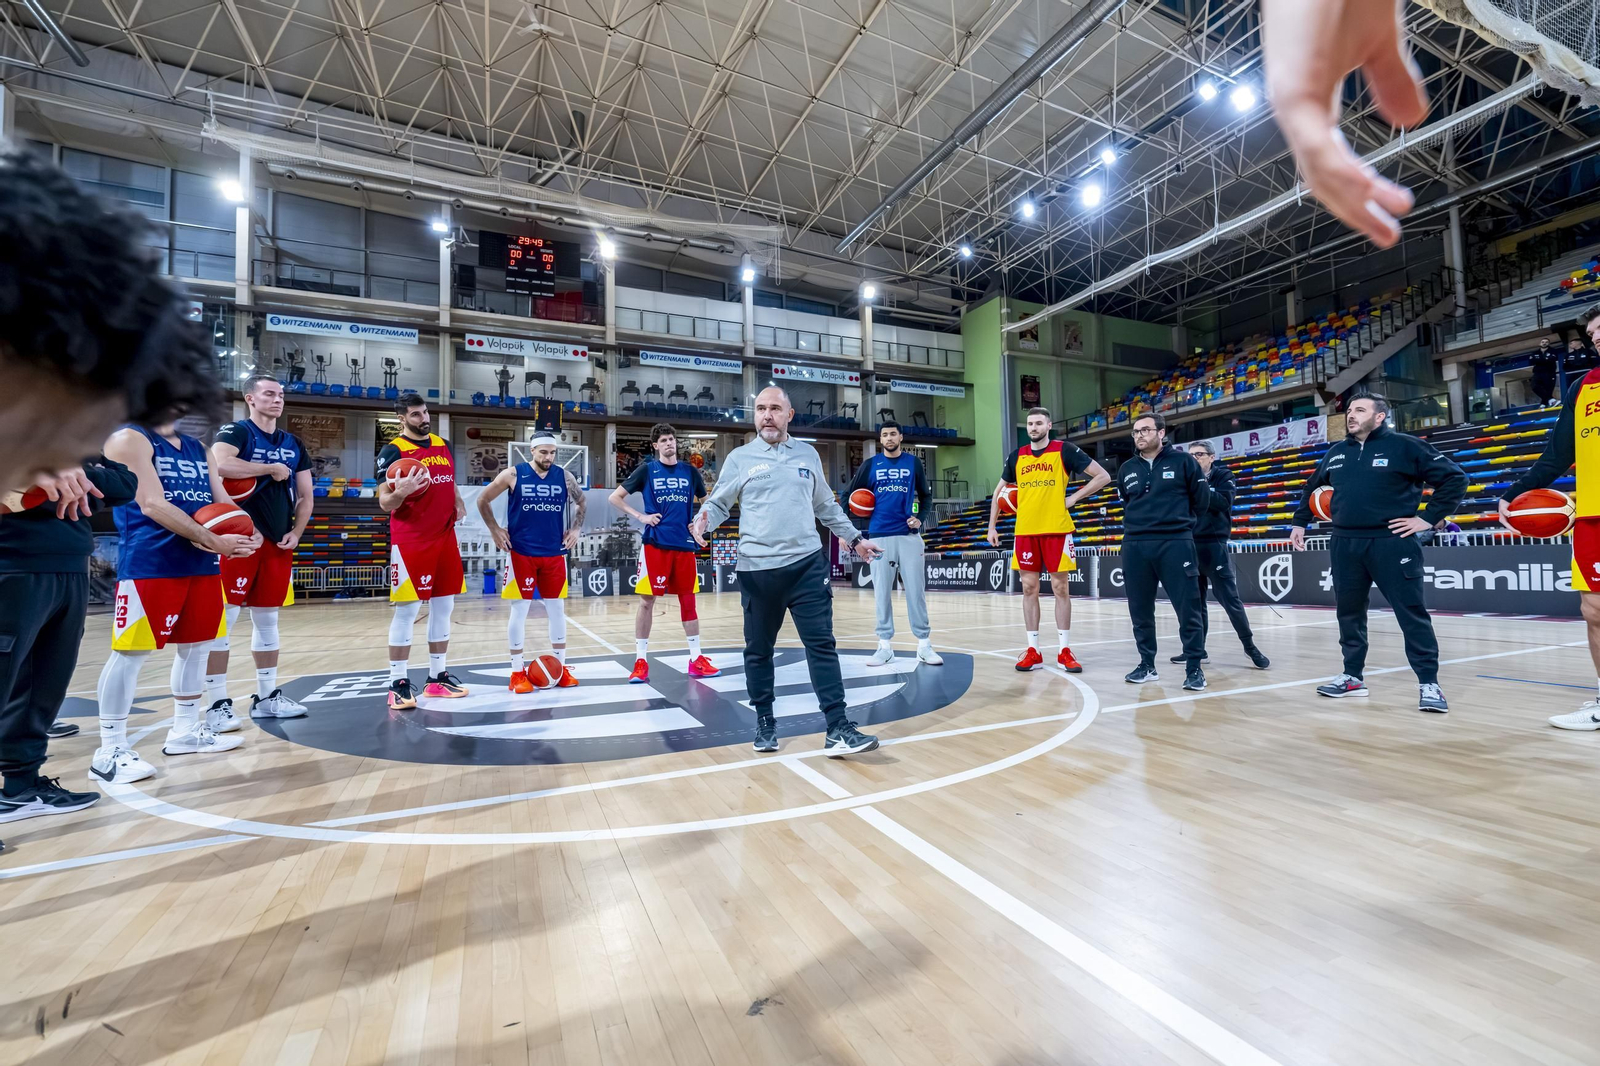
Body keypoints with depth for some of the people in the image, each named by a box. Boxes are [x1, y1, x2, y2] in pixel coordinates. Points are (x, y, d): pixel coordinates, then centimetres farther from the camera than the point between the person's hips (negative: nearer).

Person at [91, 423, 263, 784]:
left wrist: (250, 533, -6)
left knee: (196, 645, 14)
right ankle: (110, 751, 6)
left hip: (202, 562, 8)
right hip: (149, 564, -8)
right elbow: (153, 504, -18)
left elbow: (222, 501, 14)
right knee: (131, 652, -3)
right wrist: (213, 540, -22)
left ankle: (186, 730, 27)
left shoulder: (196, 447, 17)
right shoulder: (129, 439, -6)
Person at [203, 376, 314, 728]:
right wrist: (271, 469, -15)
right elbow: (219, 465, -27)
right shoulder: (235, 431, -4)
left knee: (267, 619, 12)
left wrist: (295, 533, 3)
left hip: (277, 542, 6)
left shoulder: (294, 443, 14)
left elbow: (306, 496, 15)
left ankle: (267, 696, 20)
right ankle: (217, 703, 4)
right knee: (224, 618, -4)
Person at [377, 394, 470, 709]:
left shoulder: (444, 445, 12)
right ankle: (399, 684, 6)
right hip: (410, 541, -6)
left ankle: (437, 677, 20)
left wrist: (458, 502, 5)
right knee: (407, 609, -4)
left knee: (443, 606, 10)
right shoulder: (392, 451, -7)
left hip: (445, 538, 7)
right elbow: (385, 502, -10)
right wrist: (401, 492, -32)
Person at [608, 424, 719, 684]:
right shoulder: (647, 470, 2)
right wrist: (640, 516, -6)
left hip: (684, 545, 3)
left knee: (688, 601, 8)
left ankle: (696, 659, 17)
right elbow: (615, 497, 4)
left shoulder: (690, 471, 10)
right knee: (646, 601, -1)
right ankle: (641, 661, 9)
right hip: (655, 544, -3)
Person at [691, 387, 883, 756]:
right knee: (758, 650, 8)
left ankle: (838, 729, 1)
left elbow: (826, 506, 23)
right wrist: (703, 522, -16)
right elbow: (718, 503, 6)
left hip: (807, 564, 2)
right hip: (757, 569, -1)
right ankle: (765, 722, 26)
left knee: (822, 645, -3)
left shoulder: (808, 455, 13)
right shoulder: (739, 458, 5)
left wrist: (854, 538, 23)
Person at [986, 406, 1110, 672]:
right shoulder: (1016, 456, 10)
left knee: (1060, 589, 2)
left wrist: (1074, 498, -7)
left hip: (1056, 530, -3)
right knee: (1029, 589, 5)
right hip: (1025, 531, 3)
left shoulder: (1065, 450, -1)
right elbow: (998, 492, 18)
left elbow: (1103, 476, 0)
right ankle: (1033, 651, 12)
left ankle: (1065, 651, 11)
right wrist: (992, 526, 12)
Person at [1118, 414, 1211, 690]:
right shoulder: (1126, 469, 12)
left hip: (1175, 544, -4)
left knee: (1187, 609, -1)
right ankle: (1147, 664, 20)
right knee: (1140, 611, 8)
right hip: (1134, 546, 4)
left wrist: (1181, 524, 13)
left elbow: (1202, 499, 6)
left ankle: (1194, 668, 10)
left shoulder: (1183, 460, 1)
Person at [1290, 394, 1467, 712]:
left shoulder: (1405, 446, -2)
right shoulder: (1335, 453, 13)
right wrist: (1299, 523, 23)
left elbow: (1454, 479, -2)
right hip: (1345, 545, 5)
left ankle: (1428, 683, 9)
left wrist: (1429, 518, -7)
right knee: (1349, 614, 11)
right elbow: (1311, 489, 27)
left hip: (1392, 543, -5)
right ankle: (1352, 676, 22)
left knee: (1412, 614, -1)